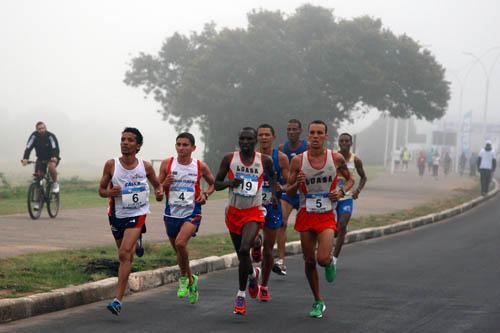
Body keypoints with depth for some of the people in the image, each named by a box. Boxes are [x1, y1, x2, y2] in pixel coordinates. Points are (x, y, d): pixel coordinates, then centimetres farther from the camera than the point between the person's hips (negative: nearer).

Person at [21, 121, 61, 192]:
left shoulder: (50, 136, -22)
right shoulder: (34, 136, -15)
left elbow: (55, 148, -34)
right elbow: (28, 148, -24)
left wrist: (54, 157, -55)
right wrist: (25, 159, -41)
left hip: (51, 158, -3)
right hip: (41, 158, 3)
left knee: (51, 166, -34)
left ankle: (55, 183, -13)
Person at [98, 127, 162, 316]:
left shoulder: (145, 166, -3)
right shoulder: (111, 165, -3)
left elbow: (157, 184, 14)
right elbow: (101, 189, 6)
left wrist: (159, 193, -9)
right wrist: (109, 192, -17)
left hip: (137, 214, -3)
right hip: (117, 214, 3)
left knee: (124, 253, -19)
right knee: (125, 255, 17)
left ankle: (118, 300, -22)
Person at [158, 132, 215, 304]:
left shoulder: (200, 166, -2)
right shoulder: (167, 164, 0)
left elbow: (212, 183, 15)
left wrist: (205, 194, -5)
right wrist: (165, 184, -15)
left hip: (192, 213, -3)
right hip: (171, 213, 3)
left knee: (180, 243, -26)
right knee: (178, 251, 14)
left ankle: (184, 277, -3)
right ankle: (191, 281, 38)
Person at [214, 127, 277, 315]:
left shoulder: (264, 160, -3)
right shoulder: (229, 159, -4)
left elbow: (272, 175, 20)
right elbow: (216, 184, 1)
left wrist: (273, 193, 5)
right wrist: (230, 182, -19)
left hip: (254, 213, -2)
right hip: (234, 212, 2)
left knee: (244, 250, -22)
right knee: (241, 255, 11)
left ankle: (241, 294, -5)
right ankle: (253, 273, 45)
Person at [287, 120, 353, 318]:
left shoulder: (336, 159, -4)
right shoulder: (298, 161, -4)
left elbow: (349, 180, 12)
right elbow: (289, 192, 2)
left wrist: (341, 192, -8)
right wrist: (297, 184, -20)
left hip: (327, 215, -2)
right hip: (306, 215, 2)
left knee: (322, 259, -18)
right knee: (309, 261, 8)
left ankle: (330, 262, 20)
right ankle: (318, 302, 24)